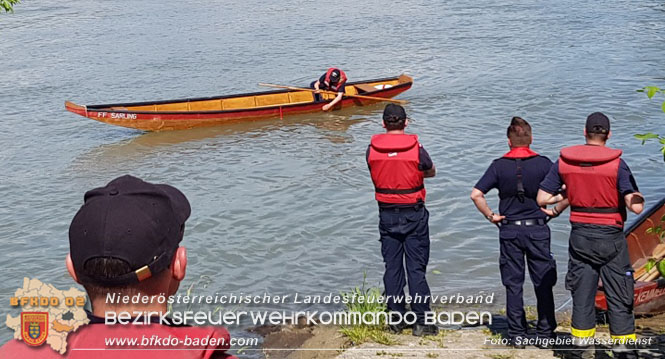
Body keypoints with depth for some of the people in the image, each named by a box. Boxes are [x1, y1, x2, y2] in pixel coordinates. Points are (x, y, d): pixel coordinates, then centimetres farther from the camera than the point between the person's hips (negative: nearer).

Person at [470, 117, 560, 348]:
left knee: (513, 285, 7)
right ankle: (545, 333, 14)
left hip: (510, 230, 0)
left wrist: (490, 216, 1)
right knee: (543, 283, 9)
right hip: (537, 228, 0)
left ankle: (517, 335, 10)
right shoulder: (543, 163, -4)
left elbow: (476, 194, -10)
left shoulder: (499, 165, -3)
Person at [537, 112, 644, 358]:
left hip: (580, 236, 3)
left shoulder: (563, 162, -2)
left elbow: (542, 198, 0)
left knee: (582, 292, 12)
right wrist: (638, 197, 5)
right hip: (610, 238, -3)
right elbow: (636, 207, -17)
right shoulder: (617, 164, -12)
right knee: (618, 297, 6)